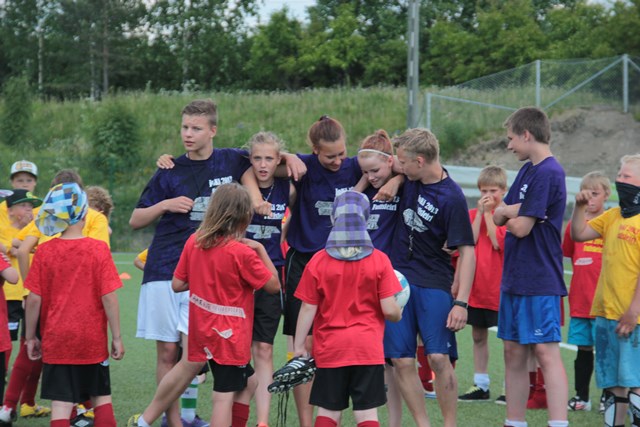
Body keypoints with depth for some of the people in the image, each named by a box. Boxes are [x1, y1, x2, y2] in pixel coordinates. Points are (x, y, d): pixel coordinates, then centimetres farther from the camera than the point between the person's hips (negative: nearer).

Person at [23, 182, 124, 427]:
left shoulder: (44, 252, -5)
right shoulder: (98, 250, -8)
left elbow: (34, 300, -5)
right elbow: (109, 297, -10)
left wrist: (30, 337, 7)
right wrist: (116, 337, -1)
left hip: (56, 340, 0)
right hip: (93, 340, 0)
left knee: (61, 402, 0)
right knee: (101, 397, 16)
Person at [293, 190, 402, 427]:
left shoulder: (318, 262, -4)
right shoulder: (379, 261, -5)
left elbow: (308, 309, -4)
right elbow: (389, 309, -8)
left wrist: (298, 346, 4)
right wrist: (398, 314, 15)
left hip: (330, 349, 1)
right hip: (368, 349, -1)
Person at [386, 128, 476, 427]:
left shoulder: (452, 198, -15)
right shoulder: (409, 179, 3)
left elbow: (467, 251, -15)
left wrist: (461, 302, -21)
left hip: (434, 284, -5)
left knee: (439, 358, -12)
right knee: (401, 362, 0)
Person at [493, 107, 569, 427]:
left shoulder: (548, 173, -15)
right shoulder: (527, 171, 14)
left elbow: (521, 228, -19)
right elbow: (498, 216, 13)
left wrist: (510, 215, 2)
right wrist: (513, 212, -8)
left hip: (540, 281, -9)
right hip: (515, 278, 9)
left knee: (546, 352, -12)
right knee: (513, 352, 12)